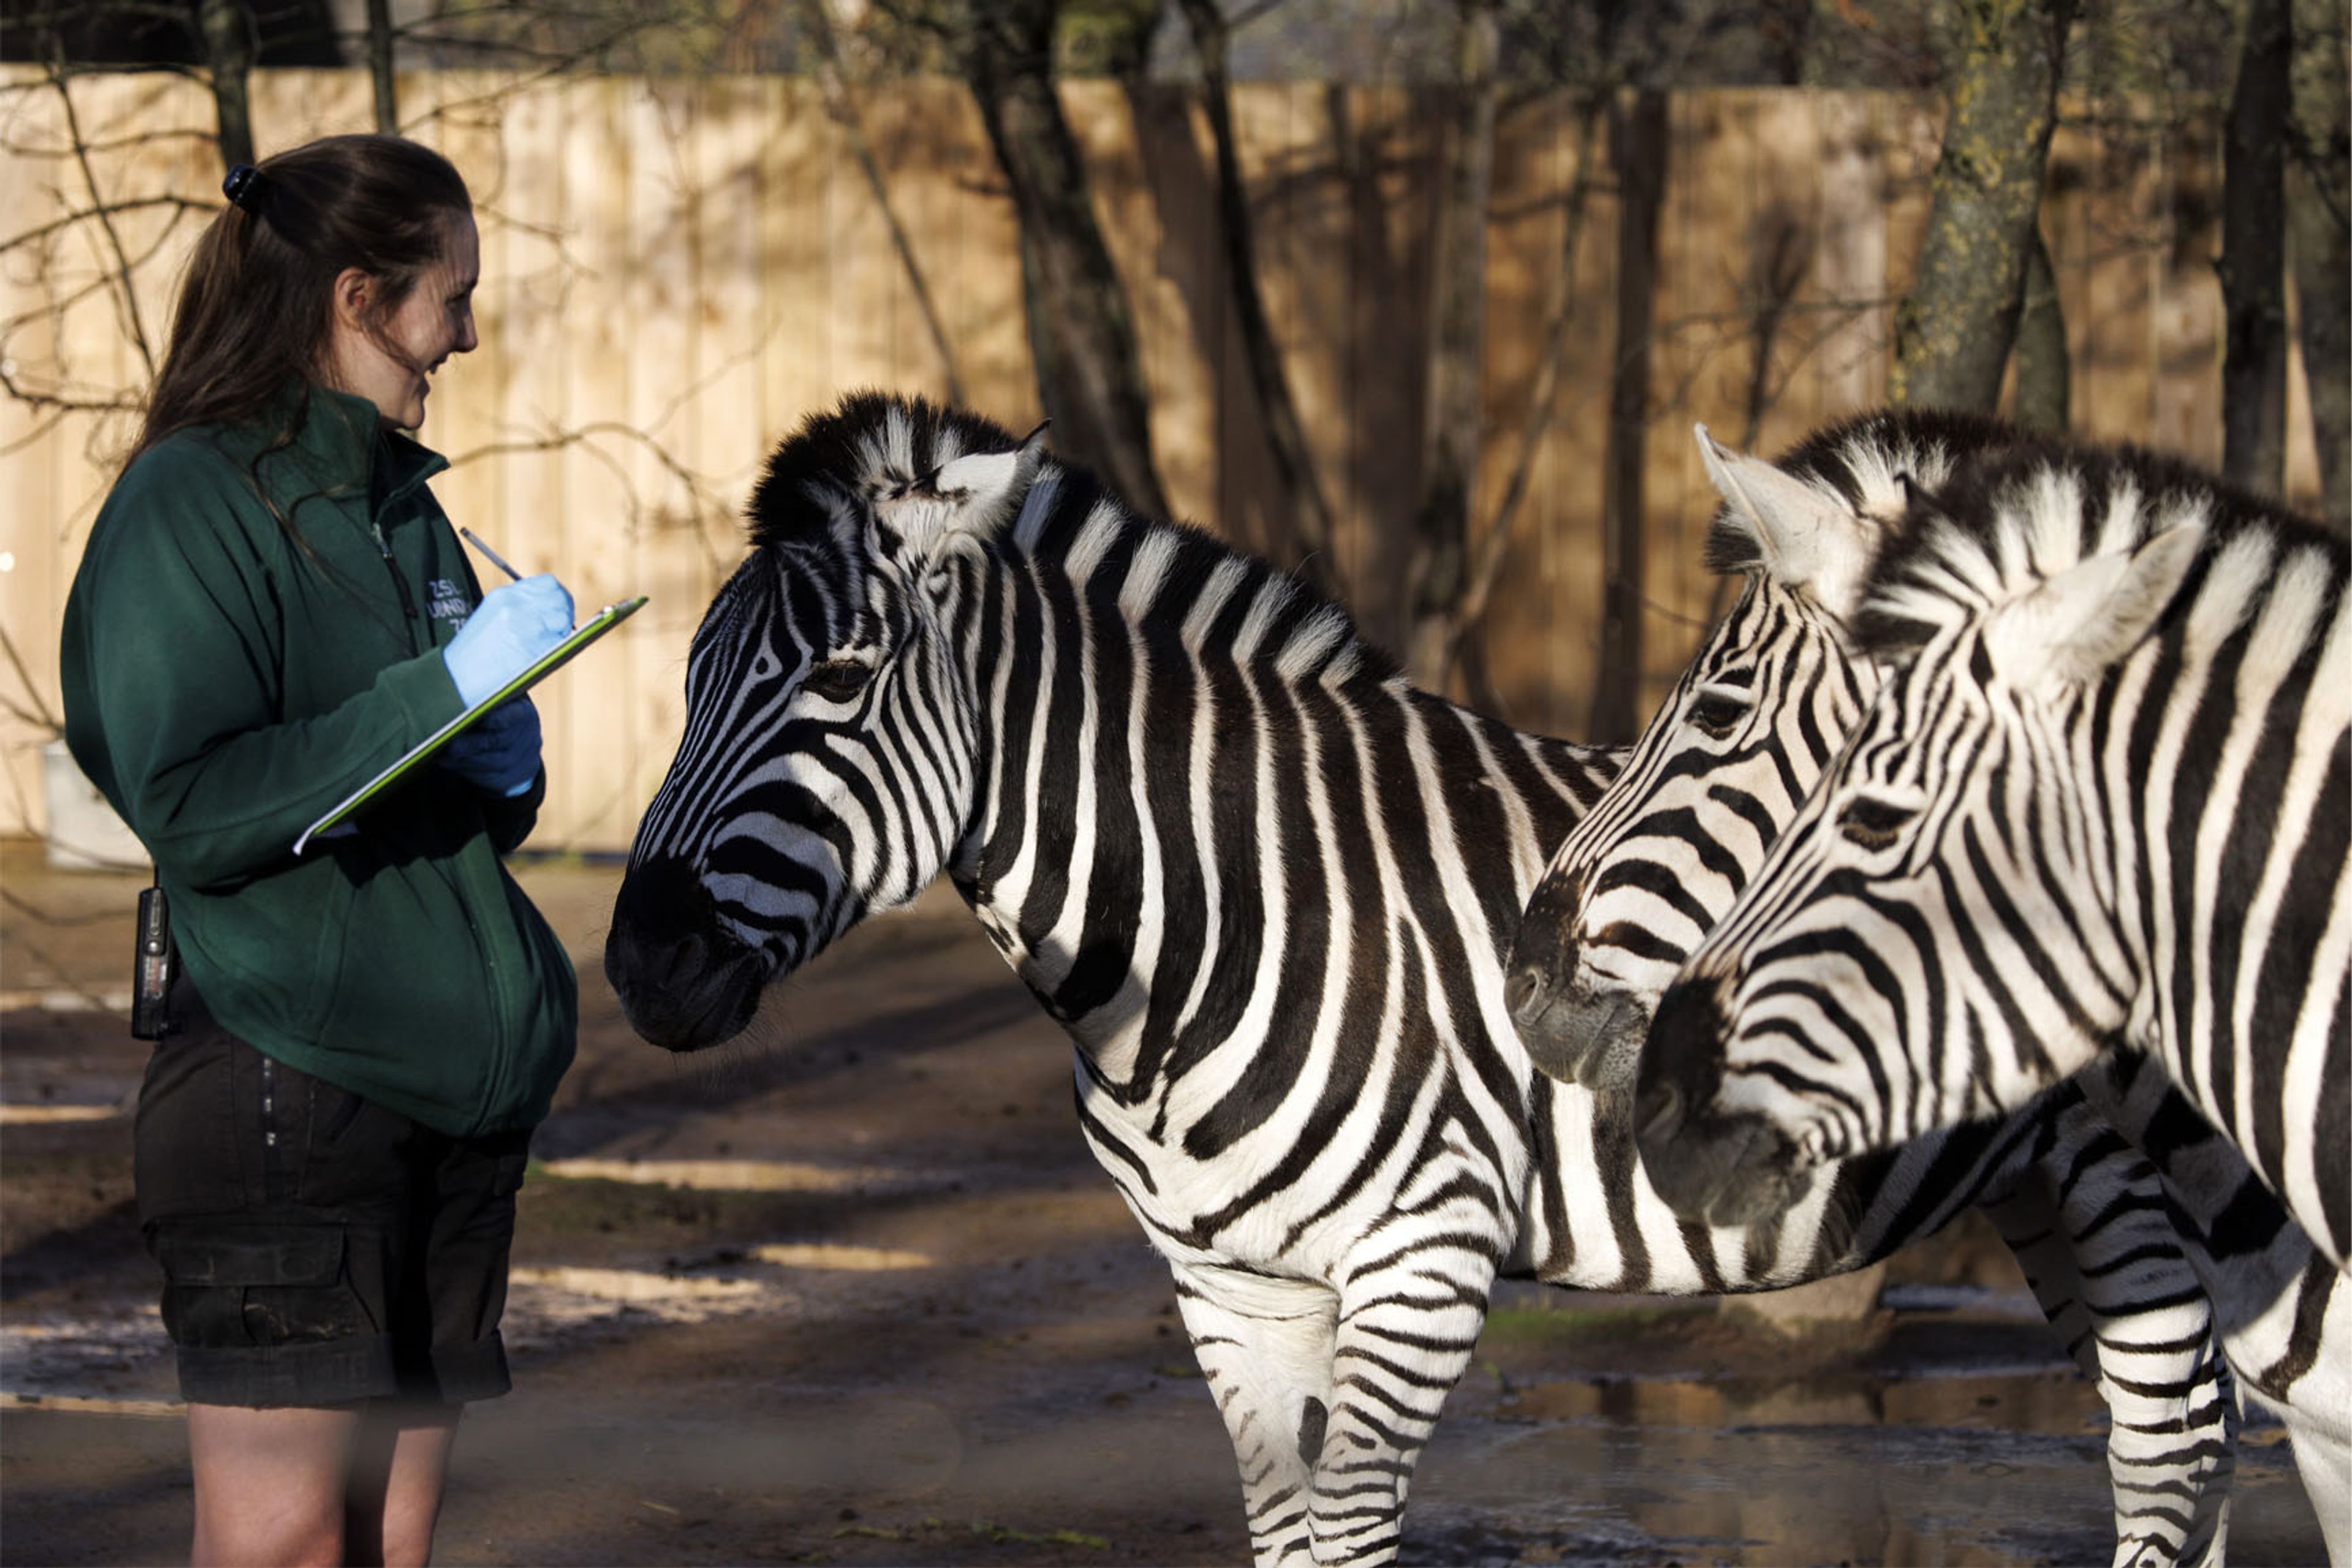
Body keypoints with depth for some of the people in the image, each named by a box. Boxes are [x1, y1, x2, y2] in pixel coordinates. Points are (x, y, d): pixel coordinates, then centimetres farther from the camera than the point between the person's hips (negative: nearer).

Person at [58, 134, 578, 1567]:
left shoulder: (395, 504, 18)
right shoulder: (190, 506, -8)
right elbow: (189, 806, -18)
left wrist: (507, 771, 2)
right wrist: (444, 688, -18)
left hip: (449, 1078, 8)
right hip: (284, 1078, -8)